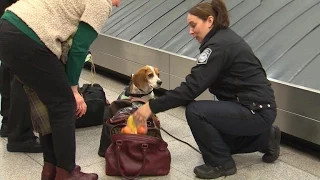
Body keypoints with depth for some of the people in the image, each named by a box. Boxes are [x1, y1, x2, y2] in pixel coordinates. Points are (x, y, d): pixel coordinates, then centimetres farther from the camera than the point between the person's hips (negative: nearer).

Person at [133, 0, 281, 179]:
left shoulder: (219, 45, -20)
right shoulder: (224, 38, 11)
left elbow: (192, 86, -25)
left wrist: (152, 106, -21)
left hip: (257, 112, -10)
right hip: (257, 107, 10)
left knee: (195, 111, -22)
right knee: (213, 138, 22)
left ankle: (221, 164, -4)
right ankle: (265, 138, 25)